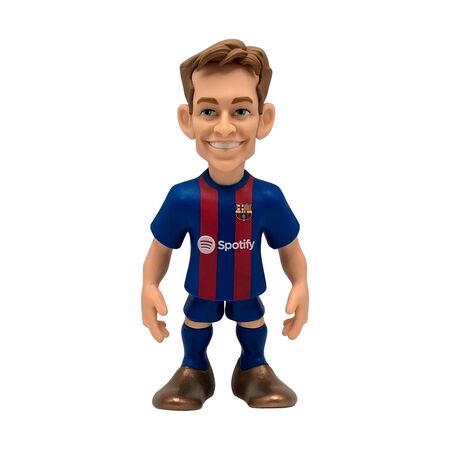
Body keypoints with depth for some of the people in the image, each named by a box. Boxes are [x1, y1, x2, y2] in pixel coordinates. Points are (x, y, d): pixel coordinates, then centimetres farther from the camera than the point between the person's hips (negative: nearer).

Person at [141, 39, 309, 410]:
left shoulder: (268, 198, -25)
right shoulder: (183, 198, -26)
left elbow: (289, 247, -10)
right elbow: (162, 247, -12)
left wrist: (301, 285, -21)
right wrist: (149, 287, -23)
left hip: (248, 288, 1)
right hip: (201, 288, 0)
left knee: (252, 322, 26)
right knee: (197, 323, 25)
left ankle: (255, 369, 56)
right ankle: (194, 371, 54)